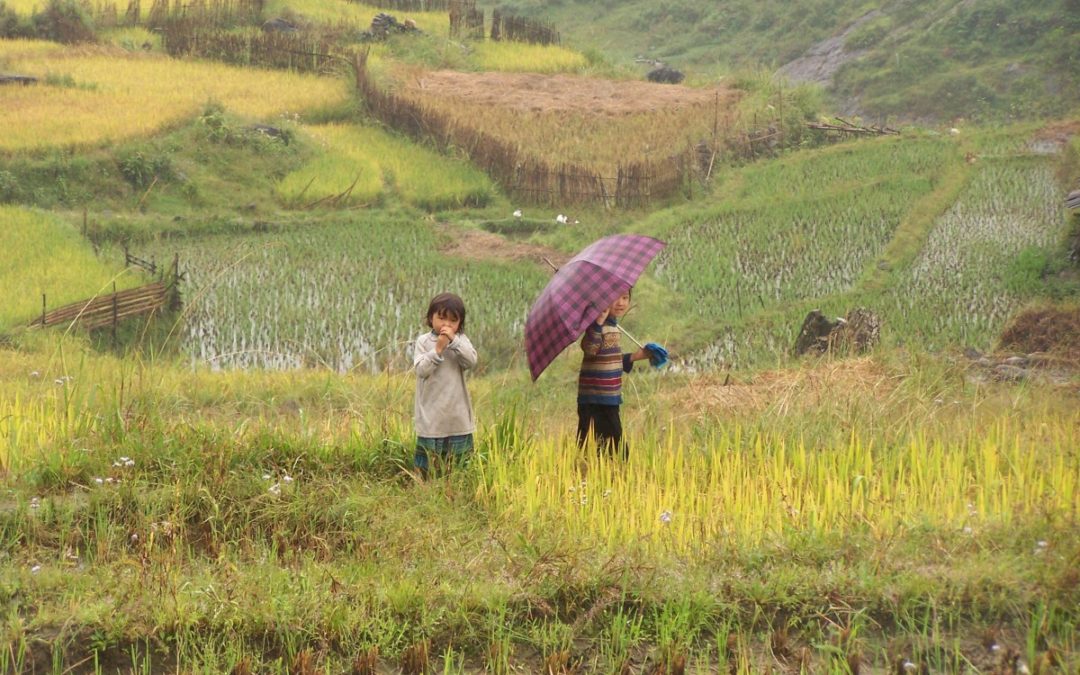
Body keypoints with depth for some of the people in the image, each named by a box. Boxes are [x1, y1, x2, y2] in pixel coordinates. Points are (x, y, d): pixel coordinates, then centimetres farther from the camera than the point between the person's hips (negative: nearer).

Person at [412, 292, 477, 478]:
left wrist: (454, 341, -18)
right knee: (426, 462, 3)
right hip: (431, 415, -3)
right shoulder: (423, 341, -2)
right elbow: (421, 369, -13)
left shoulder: (461, 340, 4)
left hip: (457, 414, 3)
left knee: (459, 458, 10)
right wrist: (438, 349, -20)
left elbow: (471, 361, -13)